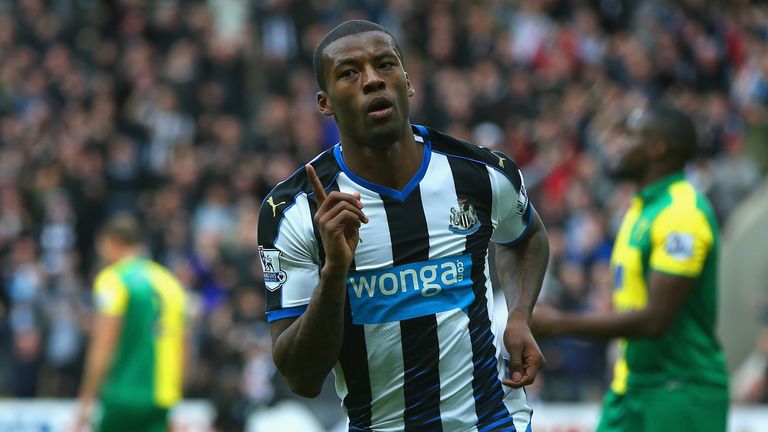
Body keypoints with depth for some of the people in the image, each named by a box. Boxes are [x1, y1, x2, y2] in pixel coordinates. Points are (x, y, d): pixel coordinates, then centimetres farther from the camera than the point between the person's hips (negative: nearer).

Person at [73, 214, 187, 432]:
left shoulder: (113, 279, -5)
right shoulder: (169, 281, 14)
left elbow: (102, 346, -11)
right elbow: (180, 347, 16)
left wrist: (86, 400, -8)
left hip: (123, 396, -5)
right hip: (162, 398, 5)